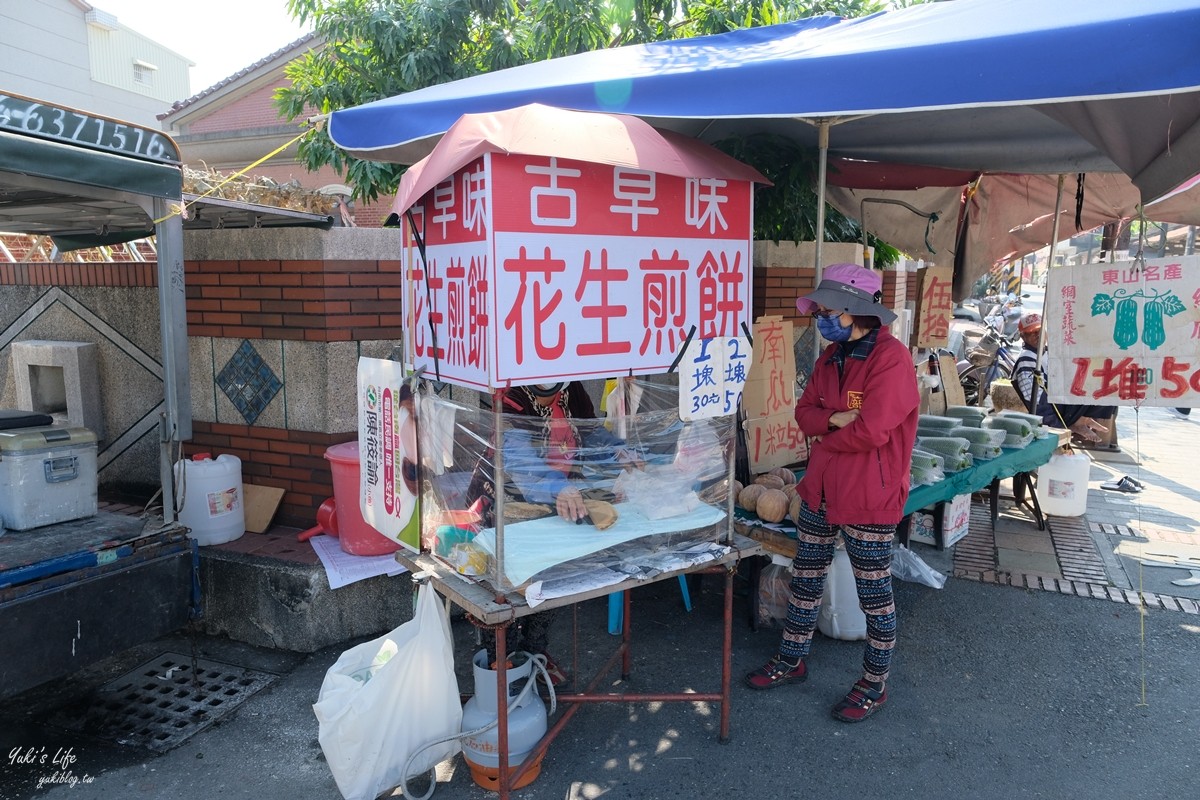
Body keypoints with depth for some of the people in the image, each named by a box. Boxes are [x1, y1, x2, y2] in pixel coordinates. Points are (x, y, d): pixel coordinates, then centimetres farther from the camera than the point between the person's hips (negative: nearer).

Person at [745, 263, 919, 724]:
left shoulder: (891, 358, -19)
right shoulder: (832, 356, 8)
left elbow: (870, 431, -25)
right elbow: (805, 411, 7)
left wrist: (825, 436, -8)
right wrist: (834, 419, -14)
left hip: (869, 499, -8)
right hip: (820, 490, 8)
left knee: (874, 595, 9)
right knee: (805, 578, 18)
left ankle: (875, 685, 28)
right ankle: (791, 660, 37)